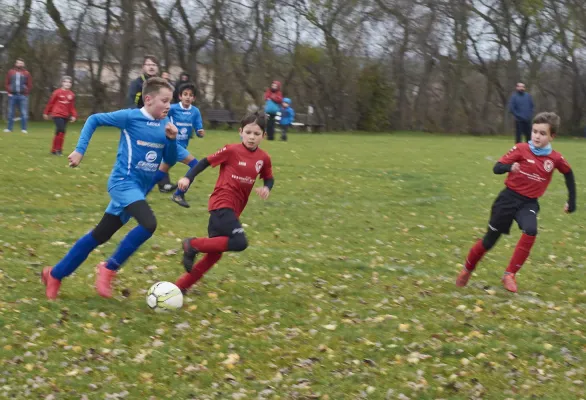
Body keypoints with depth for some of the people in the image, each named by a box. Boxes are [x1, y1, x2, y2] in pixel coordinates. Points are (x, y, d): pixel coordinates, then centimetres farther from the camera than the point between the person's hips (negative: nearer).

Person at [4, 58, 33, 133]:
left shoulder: (26, 73, 7)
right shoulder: (11, 72, 9)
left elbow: (30, 85, 5)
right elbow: (6, 83, 9)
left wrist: (26, 93, -3)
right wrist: (9, 92, -2)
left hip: (23, 96, -1)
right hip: (12, 95, 1)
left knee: (24, 113, -4)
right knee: (10, 113, 3)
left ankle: (23, 129, 0)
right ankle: (9, 128, 8)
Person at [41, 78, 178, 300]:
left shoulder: (165, 125, 5)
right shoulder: (131, 117, -11)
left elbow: (170, 161, 10)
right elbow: (94, 120, -1)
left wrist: (172, 139, -9)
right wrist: (80, 150, -6)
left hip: (138, 189, 7)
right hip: (124, 182, -7)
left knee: (99, 236, 12)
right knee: (149, 223, -29)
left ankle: (55, 274, 26)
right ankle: (109, 268, -12)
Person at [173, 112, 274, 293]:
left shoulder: (264, 159, 5)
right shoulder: (231, 151, -9)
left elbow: (269, 178, 19)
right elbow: (206, 162, -2)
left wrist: (266, 188, -4)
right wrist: (188, 178, -14)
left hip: (234, 208, 7)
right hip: (222, 204, -7)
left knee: (214, 253, 9)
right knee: (240, 243, -25)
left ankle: (181, 286, 18)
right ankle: (193, 244, -11)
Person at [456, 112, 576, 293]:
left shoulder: (555, 158, -6)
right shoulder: (521, 149, -13)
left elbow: (569, 174, 14)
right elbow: (497, 168, -18)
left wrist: (571, 201, 15)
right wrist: (510, 167, -40)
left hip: (529, 203, 1)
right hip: (509, 198, -1)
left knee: (530, 231, -29)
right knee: (490, 240, 7)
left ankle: (510, 275, -17)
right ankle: (468, 269, 34)